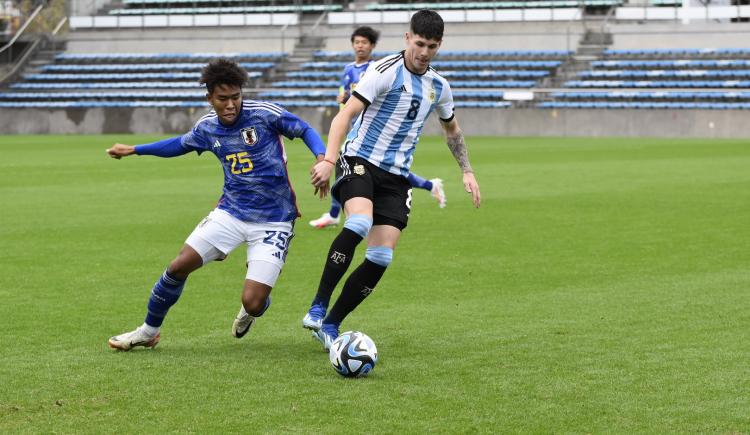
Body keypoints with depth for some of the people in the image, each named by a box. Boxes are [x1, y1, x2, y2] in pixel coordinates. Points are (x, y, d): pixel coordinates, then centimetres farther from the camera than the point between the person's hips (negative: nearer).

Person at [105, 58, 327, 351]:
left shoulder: (264, 114, -14)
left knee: (252, 303, -15)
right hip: (231, 213, 4)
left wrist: (322, 158, -23)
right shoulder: (207, 128, 1)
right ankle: (148, 332, 17)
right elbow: (180, 144, 23)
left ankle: (251, 310, 27)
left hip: (273, 223, -4)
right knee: (179, 266, -6)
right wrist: (133, 150, 29)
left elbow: (305, 130, -4)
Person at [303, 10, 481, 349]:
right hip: (361, 161, -6)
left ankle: (330, 325, 5)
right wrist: (328, 160, -27)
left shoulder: (438, 86, 10)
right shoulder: (385, 71, -9)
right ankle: (317, 308, -26)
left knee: (381, 258, -7)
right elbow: (345, 115, -15)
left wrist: (467, 171, 24)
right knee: (359, 223, -34)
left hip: (397, 176, 6)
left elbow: (452, 129, 30)